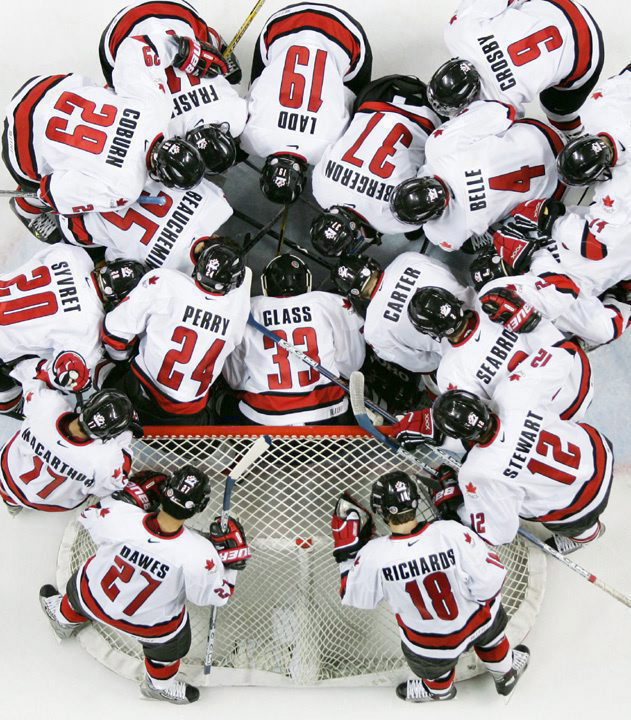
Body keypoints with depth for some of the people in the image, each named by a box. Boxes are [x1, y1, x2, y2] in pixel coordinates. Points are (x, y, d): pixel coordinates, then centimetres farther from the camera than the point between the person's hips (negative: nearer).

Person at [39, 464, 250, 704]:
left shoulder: (119, 515, -34)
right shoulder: (197, 554, -38)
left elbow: (90, 516, -10)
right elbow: (216, 594, -20)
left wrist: (132, 493, -9)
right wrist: (230, 556, -12)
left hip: (92, 598, 3)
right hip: (150, 624, -2)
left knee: (82, 585, 37)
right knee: (172, 639, 31)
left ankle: (65, 617, 68)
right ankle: (160, 683, 57)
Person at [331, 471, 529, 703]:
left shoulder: (374, 556, -30)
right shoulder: (452, 532, -33)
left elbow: (352, 595, -10)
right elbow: (490, 581, -24)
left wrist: (347, 549, -3)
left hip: (431, 645, -1)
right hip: (479, 621, 1)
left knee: (433, 664, 34)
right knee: (490, 631, 36)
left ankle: (439, 690, 65)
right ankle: (506, 674, 63)